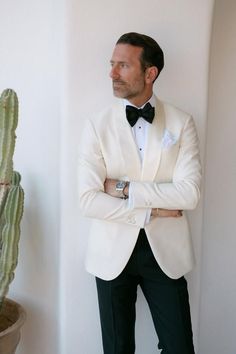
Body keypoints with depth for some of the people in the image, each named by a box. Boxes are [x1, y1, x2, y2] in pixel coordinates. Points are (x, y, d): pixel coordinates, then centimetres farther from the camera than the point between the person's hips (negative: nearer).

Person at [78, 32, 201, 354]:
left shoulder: (181, 123, -4)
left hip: (166, 251, 0)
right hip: (113, 253, 1)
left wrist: (124, 188, -16)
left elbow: (190, 194, -14)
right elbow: (88, 200, -12)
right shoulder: (97, 126, -5)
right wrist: (151, 212, -14)